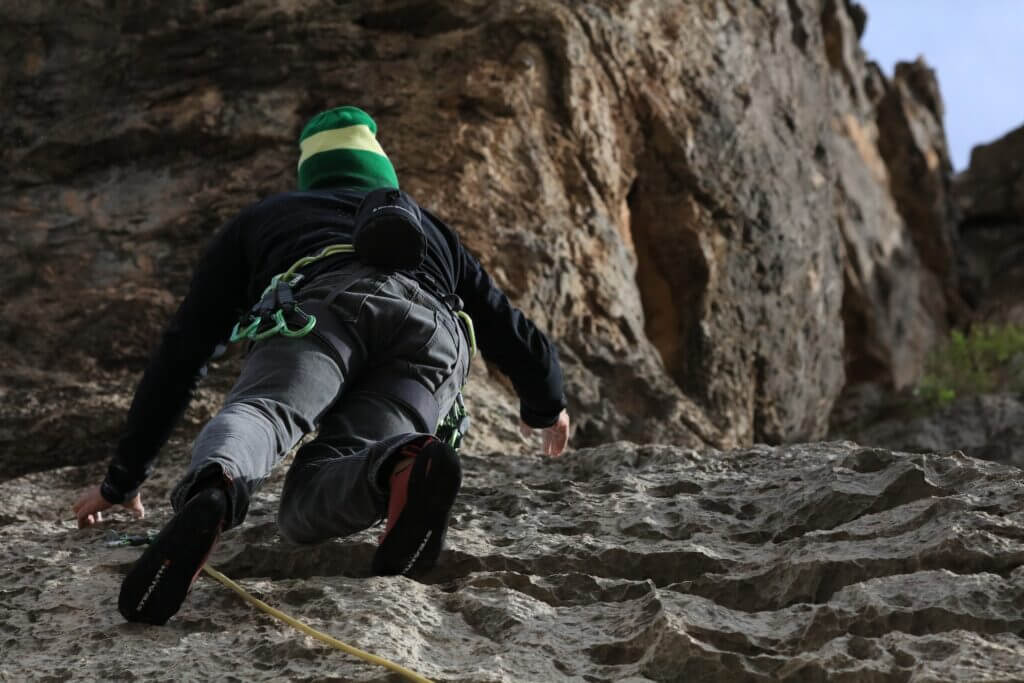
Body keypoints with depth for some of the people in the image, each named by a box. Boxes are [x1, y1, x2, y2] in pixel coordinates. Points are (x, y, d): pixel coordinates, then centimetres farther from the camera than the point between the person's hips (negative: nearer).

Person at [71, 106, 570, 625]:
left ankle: (212, 490, -61)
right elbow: (510, 331, 47)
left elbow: (181, 353, 37)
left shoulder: (259, 219, 40)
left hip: (322, 305, -1)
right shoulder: (427, 227, 45)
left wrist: (124, 479, 43)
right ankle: (403, 472, -47)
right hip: (432, 329, 1)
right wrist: (547, 406, 68)